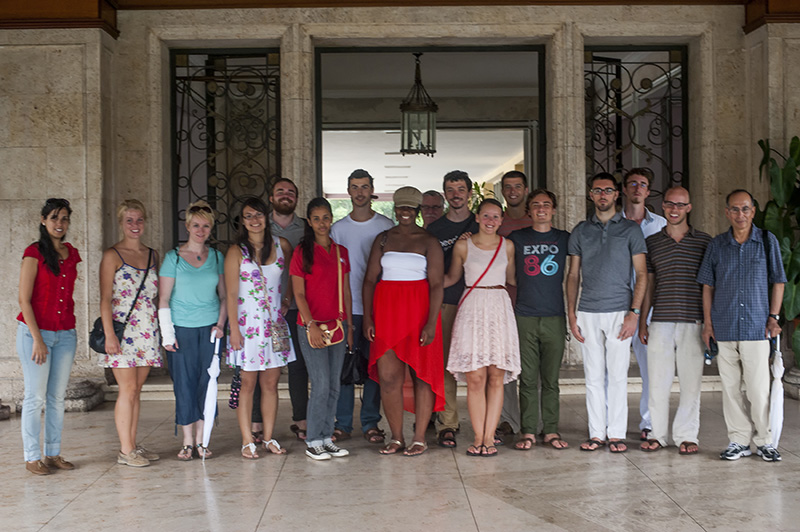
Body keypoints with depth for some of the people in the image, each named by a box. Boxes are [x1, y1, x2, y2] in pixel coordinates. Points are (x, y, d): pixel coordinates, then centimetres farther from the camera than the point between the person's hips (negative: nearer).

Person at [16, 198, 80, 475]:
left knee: (57, 397, 9)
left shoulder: (72, 254, 10)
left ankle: (53, 453, 18)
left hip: (65, 333, 5)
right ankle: (32, 457, 8)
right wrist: (37, 339, -14)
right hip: (36, 331, -5)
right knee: (35, 397, -1)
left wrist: (71, 331, 13)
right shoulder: (34, 252, -7)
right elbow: (24, 299, -10)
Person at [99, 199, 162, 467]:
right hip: (123, 331, -5)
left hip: (147, 332, 5)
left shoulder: (152, 255, 13)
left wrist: (162, 327, 11)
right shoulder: (112, 255, -3)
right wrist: (109, 335, -14)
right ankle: (125, 450, 2)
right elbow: (105, 299, -7)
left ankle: (133, 445, 15)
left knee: (137, 389, 9)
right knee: (128, 389, -5)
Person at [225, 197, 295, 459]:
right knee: (248, 383, -1)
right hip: (248, 323, -3)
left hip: (275, 323, 3)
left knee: (271, 383, 6)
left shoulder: (281, 245, 6)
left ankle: (269, 438, 14)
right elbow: (231, 294, -5)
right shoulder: (236, 251, -3)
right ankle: (247, 441, 6)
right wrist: (234, 328, -11)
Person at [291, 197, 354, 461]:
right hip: (311, 326, -5)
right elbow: (299, 294, -7)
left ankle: (327, 437, 18)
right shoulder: (303, 251, -3)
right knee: (321, 385, -7)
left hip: (337, 325, 5)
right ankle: (313, 442, 5)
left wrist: (349, 325, 11)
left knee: (334, 385, 8)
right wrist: (311, 326, -15)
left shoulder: (341, 252, 11)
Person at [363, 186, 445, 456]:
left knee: (421, 374, 0)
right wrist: (367, 318, 1)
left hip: (419, 310, -3)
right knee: (388, 377, -1)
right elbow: (370, 279, 9)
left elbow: (436, 285, -5)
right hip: (387, 311, 3)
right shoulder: (383, 239, 11)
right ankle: (396, 438, 11)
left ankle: (420, 438, 9)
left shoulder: (428, 241, 1)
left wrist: (431, 323, -14)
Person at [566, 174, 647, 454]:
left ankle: (617, 433, 8)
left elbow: (641, 274, 1)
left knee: (617, 375, 0)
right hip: (588, 313, 2)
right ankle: (596, 433, 12)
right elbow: (573, 275, 12)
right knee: (593, 375, 5)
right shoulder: (580, 231, 11)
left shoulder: (630, 229, 4)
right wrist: (571, 314, 4)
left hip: (619, 312, -2)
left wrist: (634, 312, -8)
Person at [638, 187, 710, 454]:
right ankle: (658, 434, 14)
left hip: (693, 322, -1)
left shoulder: (704, 241, 6)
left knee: (691, 380, 2)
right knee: (658, 379, 2)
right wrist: (642, 321, 10)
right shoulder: (651, 242, 11)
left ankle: (686, 435, 13)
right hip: (661, 321, 1)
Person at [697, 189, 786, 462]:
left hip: (756, 327, -2)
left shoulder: (768, 241, 4)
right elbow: (707, 285, 10)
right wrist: (707, 322, 4)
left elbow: (778, 282, 8)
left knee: (759, 388, -1)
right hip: (724, 327, 2)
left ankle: (764, 440, 14)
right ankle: (739, 440, 15)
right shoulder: (717, 245, 7)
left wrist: (774, 316, -1)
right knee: (730, 387, 5)